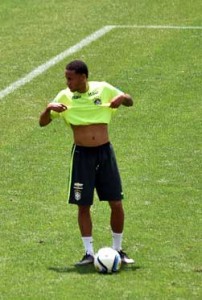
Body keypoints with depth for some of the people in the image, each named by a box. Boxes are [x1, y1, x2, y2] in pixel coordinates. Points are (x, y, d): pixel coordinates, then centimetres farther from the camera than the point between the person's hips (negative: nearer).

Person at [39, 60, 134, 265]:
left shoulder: (103, 89, -1)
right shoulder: (64, 97, -2)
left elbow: (130, 101, 13)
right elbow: (42, 122, 1)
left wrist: (122, 98, -10)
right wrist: (49, 108, -19)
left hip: (105, 152, 0)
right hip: (82, 154, 0)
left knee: (116, 204, 1)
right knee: (83, 206, 1)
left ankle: (117, 250, 17)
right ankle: (89, 253, 11)